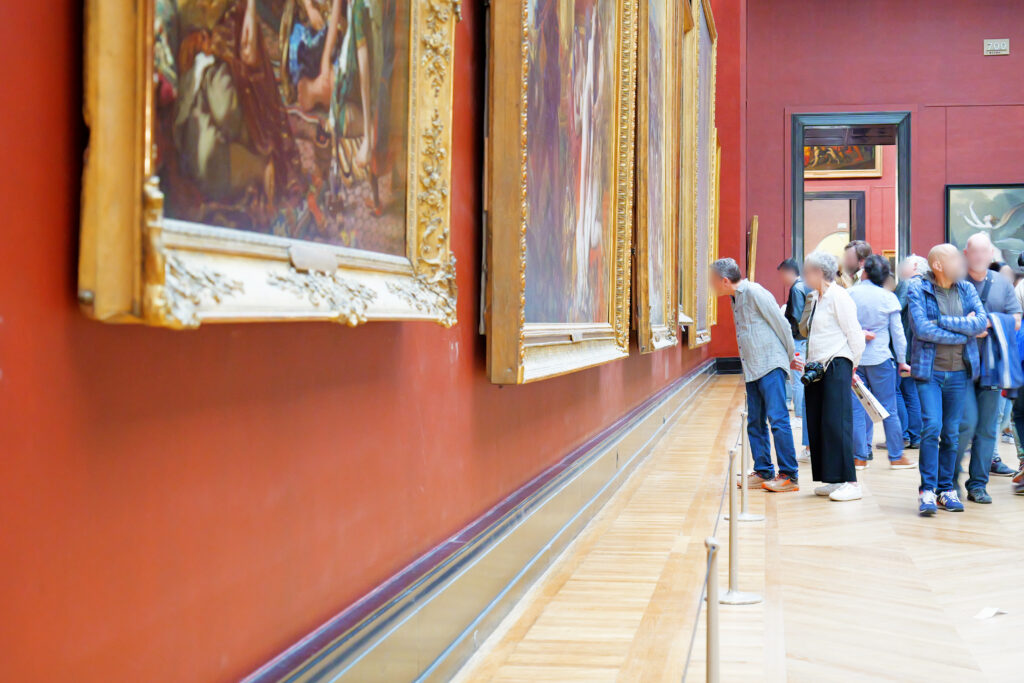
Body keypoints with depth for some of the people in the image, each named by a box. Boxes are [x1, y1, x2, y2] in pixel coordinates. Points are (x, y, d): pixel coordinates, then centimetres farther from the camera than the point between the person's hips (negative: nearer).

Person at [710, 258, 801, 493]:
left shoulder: (755, 293, -12)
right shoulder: (736, 298, 14)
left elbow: (782, 325, -10)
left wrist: (790, 358, 2)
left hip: (771, 366, -9)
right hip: (752, 368, 9)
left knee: (777, 419, -10)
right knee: (755, 422, 10)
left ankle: (789, 475, -8)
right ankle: (763, 471, 18)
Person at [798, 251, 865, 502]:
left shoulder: (838, 297, -10)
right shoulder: (815, 298, 16)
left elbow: (855, 336, -10)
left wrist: (849, 366, -4)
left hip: (836, 367, -9)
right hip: (816, 368, 9)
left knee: (836, 424, -11)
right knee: (817, 425, 8)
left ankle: (850, 483, -9)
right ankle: (833, 480, 14)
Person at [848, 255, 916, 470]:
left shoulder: (850, 294, -2)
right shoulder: (888, 298, -2)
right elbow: (897, 333, 2)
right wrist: (902, 361, 10)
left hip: (854, 358, 1)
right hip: (880, 358, -1)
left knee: (857, 408, 5)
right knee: (889, 409, 5)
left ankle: (859, 457, 6)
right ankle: (896, 457, 11)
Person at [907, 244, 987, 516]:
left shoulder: (966, 289, 8)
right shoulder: (918, 289, -4)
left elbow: (981, 322, -6)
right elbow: (922, 329, -16)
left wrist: (943, 322, -15)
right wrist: (964, 331, -9)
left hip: (959, 372, 4)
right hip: (929, 370, -4)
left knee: (952, 432, 7)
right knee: (931, 427, -14)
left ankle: (946, 489, 17)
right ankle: (927, 490, -6)